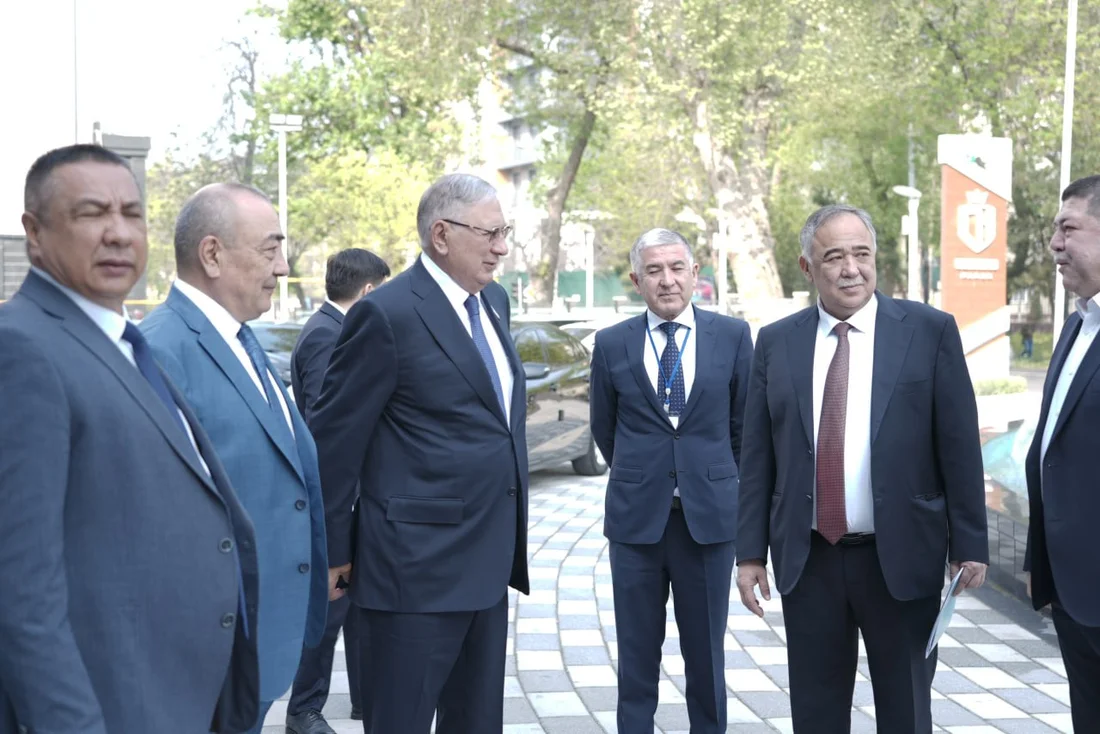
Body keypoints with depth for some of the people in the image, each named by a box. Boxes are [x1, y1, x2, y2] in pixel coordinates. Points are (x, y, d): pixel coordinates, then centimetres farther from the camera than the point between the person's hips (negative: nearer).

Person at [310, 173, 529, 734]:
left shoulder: (494, 302, 11)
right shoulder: (387, 314, -14)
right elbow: (335, 438, -11)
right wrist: (334, 549, -7)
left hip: (489, 561, 8)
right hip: (417, 563, -8)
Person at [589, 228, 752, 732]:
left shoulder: (733, 336, 0)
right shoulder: (611, 344, 2)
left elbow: (743, 425, 8)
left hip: (709, 515, 0)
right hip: (636, 519, 1)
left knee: (706, 655, 10)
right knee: (637, 657, 9)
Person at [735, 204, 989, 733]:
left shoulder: (931, 331, -2)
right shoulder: (776, 343, 4)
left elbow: (959, 446, -3)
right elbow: (756, 457, 5)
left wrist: (969, 544, -5)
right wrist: (750, 552, 2)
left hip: (901, 556, -2)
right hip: (807, 560, 2)